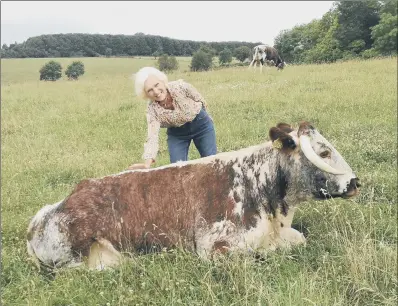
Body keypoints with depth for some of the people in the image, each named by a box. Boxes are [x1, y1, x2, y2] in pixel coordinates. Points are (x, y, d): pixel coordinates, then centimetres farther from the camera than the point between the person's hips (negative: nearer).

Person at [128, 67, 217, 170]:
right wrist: (147, 162, -45)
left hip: (201, 124, 0)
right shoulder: (152, 109, -24)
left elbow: (201, 101, -9)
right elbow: (152, 137, -31)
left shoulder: (181, 87, -28)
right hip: (177, 133, 1)